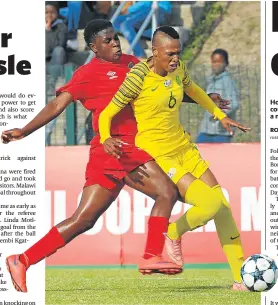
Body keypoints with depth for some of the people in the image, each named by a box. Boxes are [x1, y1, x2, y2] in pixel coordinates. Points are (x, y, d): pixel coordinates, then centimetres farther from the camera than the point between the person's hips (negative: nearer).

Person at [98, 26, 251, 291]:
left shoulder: (178, 69, 0)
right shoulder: (138, 77, -19)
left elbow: (192, 90, 24)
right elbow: (107, 113, -13)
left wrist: (220, 115, 24)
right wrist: (105, 138, -32)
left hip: (183, 147, 7)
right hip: (157, 154, -7)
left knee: (223, 206, 2)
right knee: (211, 204, -20)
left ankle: (241, 279, 9)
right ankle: (174, 234, 12)